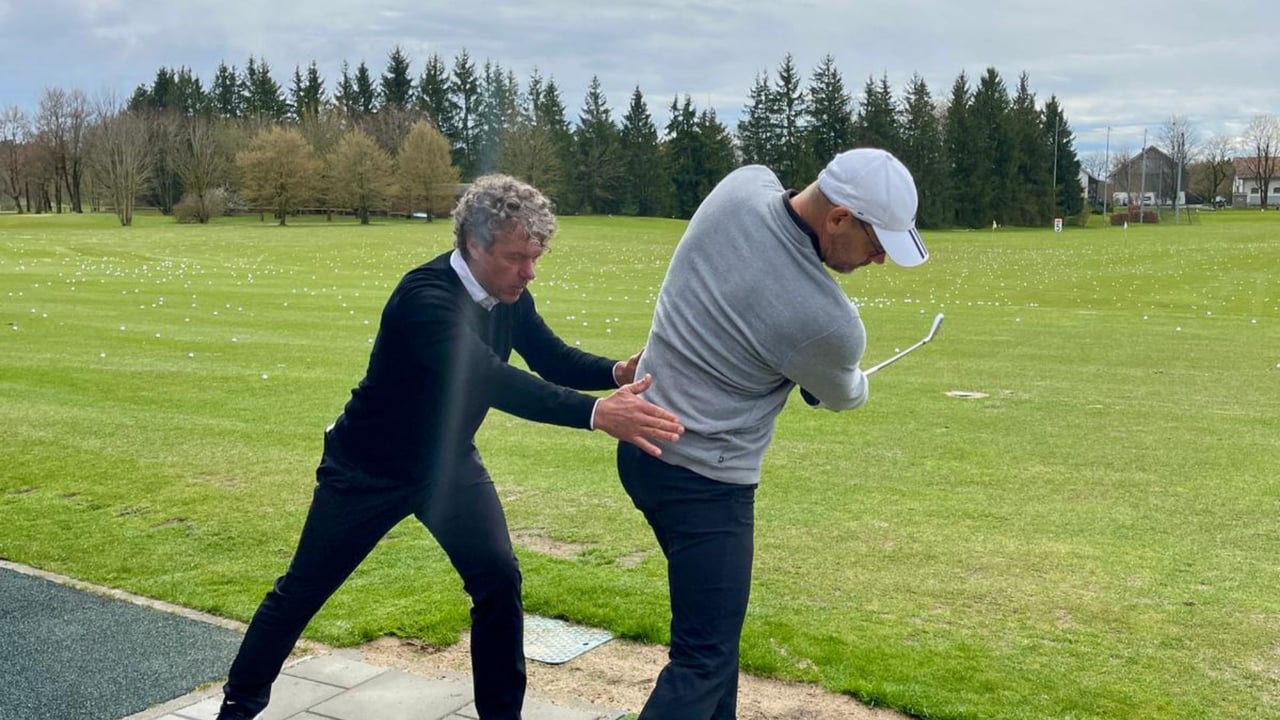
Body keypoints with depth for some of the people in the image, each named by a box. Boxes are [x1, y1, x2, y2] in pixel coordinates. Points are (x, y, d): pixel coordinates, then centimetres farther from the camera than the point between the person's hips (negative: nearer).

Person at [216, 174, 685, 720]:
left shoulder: (509, 296, -11)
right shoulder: (424, 297, -35)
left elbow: (553, 359, -4)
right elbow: (491, 380, -48)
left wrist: (618, 372, -27)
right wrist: (597, 413, -58)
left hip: (449, 461, 6)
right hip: (369, 469, -5)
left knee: (499, 578, -8)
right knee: (303, 589, 10)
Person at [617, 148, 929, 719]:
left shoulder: (743, 184, -8)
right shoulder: (830, 324, -24)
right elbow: (842, 397, 2)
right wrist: (856, 386, 25)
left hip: (645, 445, 9)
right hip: (702, 481, -9)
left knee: (714, 623, 22)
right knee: (705, 659, -3)